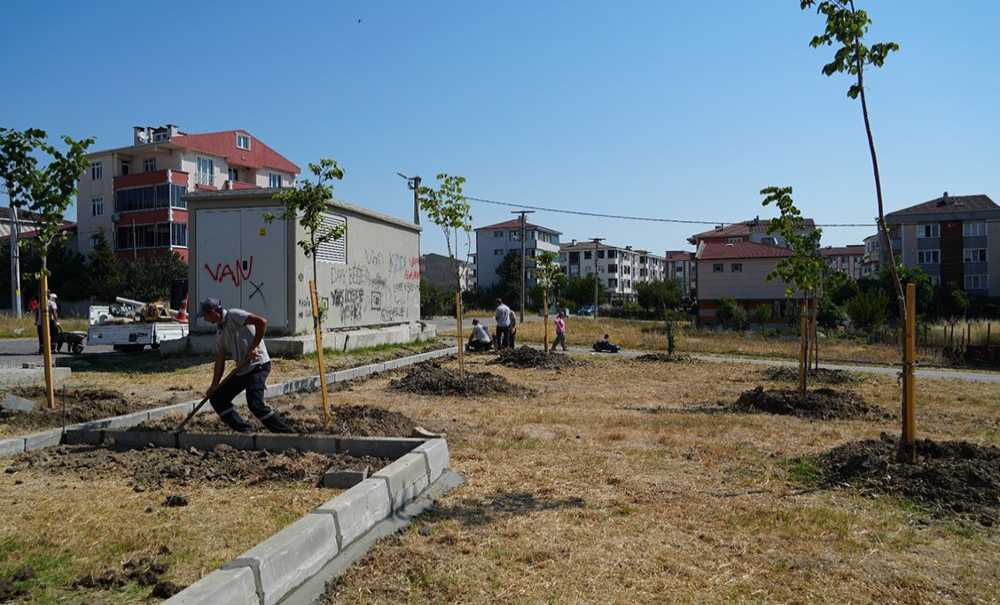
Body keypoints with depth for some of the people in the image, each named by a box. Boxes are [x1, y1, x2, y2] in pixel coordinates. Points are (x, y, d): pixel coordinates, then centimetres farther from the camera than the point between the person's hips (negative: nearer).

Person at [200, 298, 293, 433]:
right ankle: (245, 432, 10)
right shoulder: (221, 332, 18)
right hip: (241, 370, 10)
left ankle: (288, 434, -13)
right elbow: (220, 362, 20)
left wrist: (253, 347, -19)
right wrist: (214, 386, 15)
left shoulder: (233, 315, -7)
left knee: (255, 404, -22)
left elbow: (261, 321, -21)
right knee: (217, 398, 10)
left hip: (258, 365, -10)